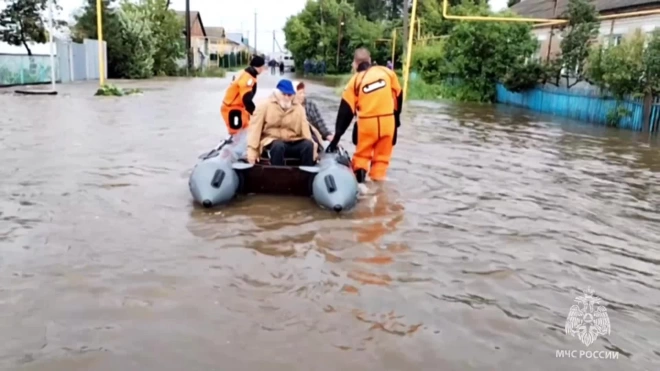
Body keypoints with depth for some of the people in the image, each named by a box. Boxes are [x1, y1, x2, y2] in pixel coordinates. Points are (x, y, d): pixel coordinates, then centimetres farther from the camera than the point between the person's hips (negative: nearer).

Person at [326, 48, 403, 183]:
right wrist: (396, 117, 25)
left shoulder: (355, 81, -2)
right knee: (382, 156, 12)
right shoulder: (387, 72, 3)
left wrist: (337, 136, 1)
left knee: (362, 155, 16)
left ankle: (359, 181, 7)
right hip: (387, 121, 2)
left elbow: (346, 111, -3)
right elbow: (398, 95, 11)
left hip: (367, 123, -1)